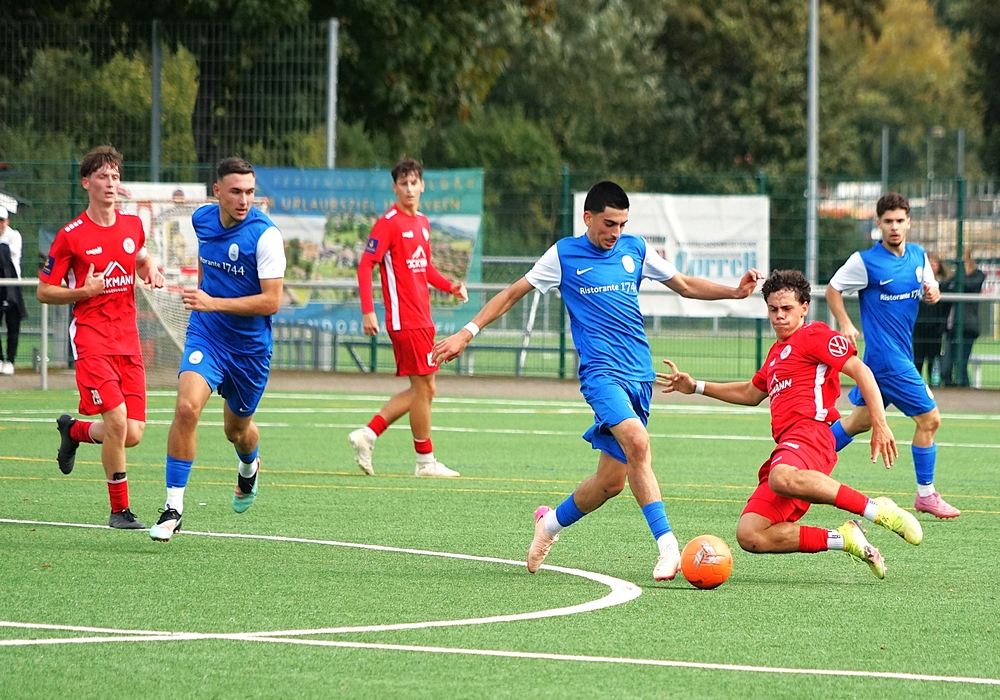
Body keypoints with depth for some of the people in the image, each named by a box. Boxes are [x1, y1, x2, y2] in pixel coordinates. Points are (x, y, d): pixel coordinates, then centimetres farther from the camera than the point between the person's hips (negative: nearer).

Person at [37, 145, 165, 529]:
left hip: (128, 338, 5)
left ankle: (74, 430, 31)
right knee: (117, 419, -20)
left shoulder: (133, 225, 8)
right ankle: (120, 510, -6)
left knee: (132, 435, -1)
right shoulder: (70, 236, -6)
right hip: (91, 336, -5)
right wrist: (84, 291, -16)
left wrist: (150, 269, 8)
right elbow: (44, 292, 0)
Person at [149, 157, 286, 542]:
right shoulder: (202, 219, -4)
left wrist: (214, 303, -30)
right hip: (205, 335, 2)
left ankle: (249, 467, 55)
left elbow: (271, 301, -23)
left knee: (237, 429, 16)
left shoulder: (265, 235, -20)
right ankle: (173, 506, -18)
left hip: (250, 347, -2)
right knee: (186, 407, -23)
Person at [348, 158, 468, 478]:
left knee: (422, 390, 11)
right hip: (405, 318, -9)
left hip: (422, 319, 9)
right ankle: (425, 461, 4)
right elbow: (365, 265, -14)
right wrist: (368, 311, -21)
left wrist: (451, 286, 10)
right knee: (424, 388, -5)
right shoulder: (388, 223, -10)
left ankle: (368, 434, 14)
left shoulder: (422, 223, 15)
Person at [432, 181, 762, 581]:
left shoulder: (635, 250, 12)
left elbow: (686, 286, 21)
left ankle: (551, 522, 33)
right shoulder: (564, 255, 3)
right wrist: (467, 333, 4)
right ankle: (667, 548, -33)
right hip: (601, 370, -5)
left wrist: (735, 292, 6)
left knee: (612, 479, 4)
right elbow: (513, 294, 10)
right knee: (637, 442, -30)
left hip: (640, 374, 5)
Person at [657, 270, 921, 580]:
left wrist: (880, 424, -16)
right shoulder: (777, 351, 32)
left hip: (810, 432, -9)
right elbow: (751, 393, 48)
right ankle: (844, 539, -6)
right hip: (786, 445, 9)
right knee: (750, 536, -11)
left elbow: (860, 371, -5)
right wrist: (695, 387, 45)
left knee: (782, 479, -45)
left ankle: (876, 509, -34)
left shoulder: (814, 335, 6)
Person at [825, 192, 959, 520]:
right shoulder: (865, 261, -12)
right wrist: (845, 324, -12)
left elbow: (930, 289, 17)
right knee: (929, 418, -7)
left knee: (861, 419, 17)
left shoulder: (918, 256, 6)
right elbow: (833, 288, -1)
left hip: (902, 352, 8)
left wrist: (932, 292, -7)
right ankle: (925, 495, 3)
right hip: (887, 355, -8)